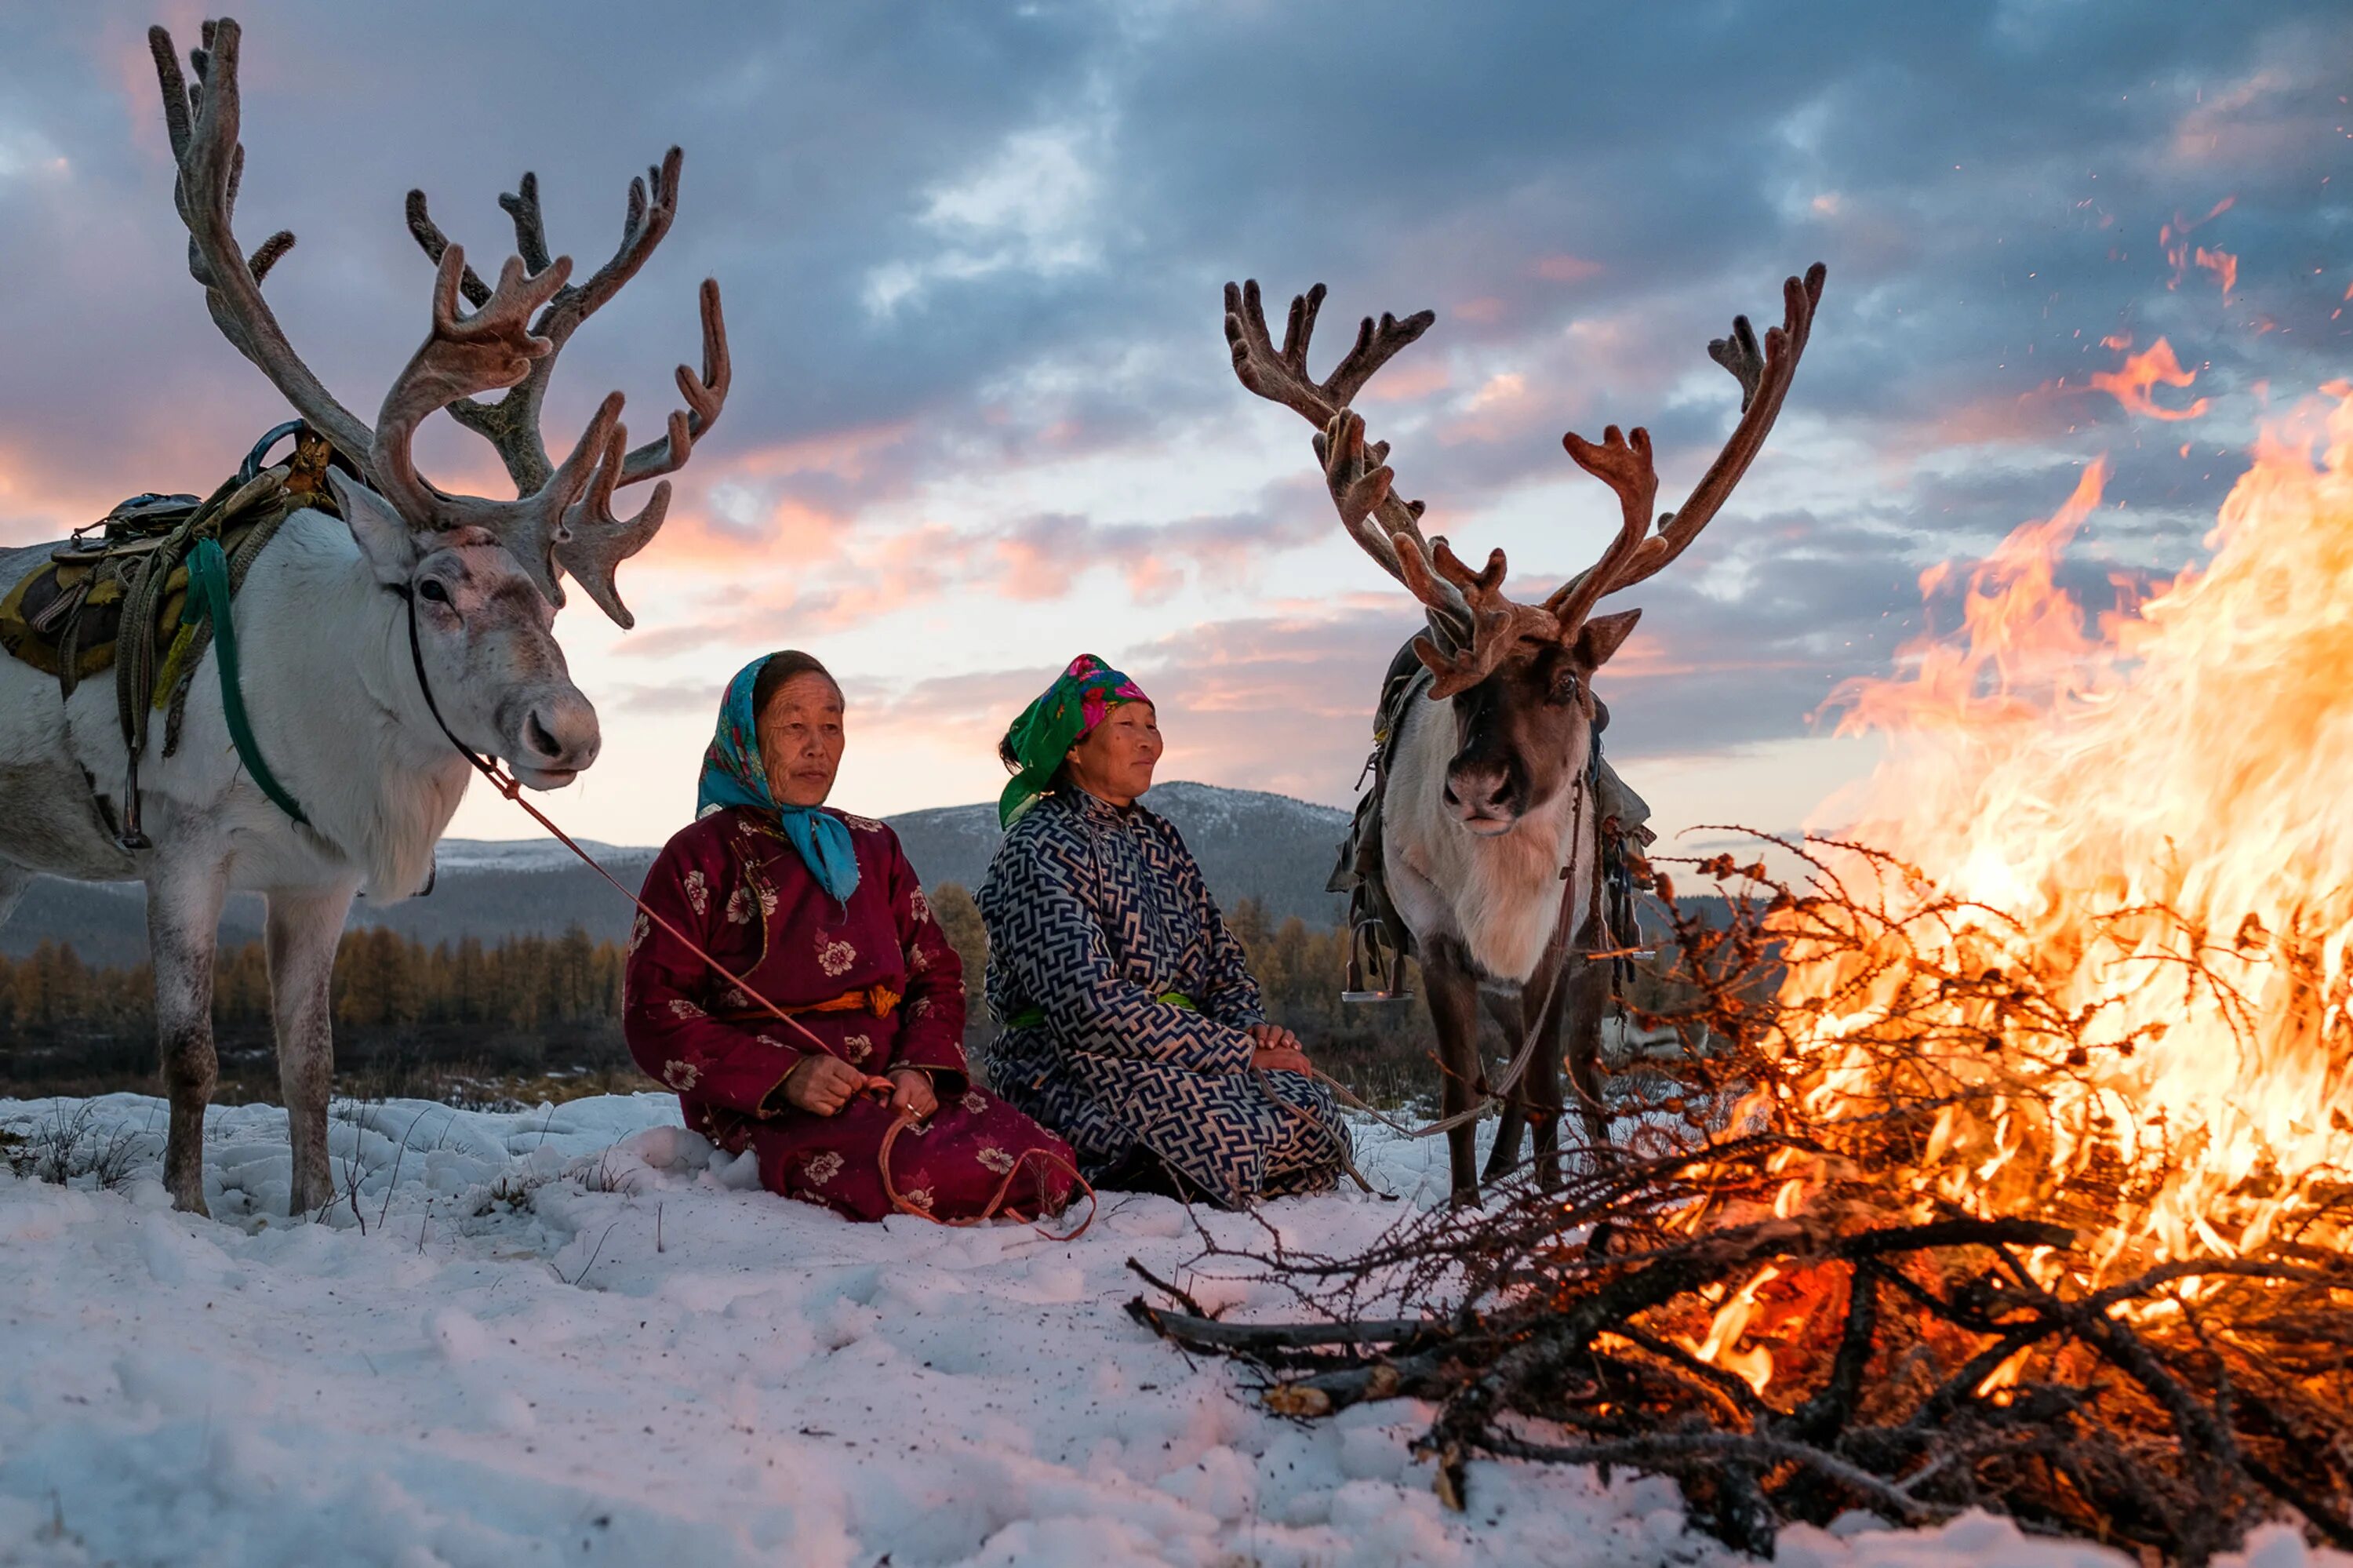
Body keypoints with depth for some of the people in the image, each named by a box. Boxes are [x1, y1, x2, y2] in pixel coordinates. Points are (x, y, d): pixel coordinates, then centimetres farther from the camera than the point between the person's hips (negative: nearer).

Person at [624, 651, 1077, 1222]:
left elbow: (937, 973, 18)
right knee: (920, 1173, -35)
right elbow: (653, 1014, -3)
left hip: (895, 1085, 5)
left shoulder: (872, 847, 21)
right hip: (761, 1105, -5)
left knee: (1046, 1167, -22)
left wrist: (923, 1068, -5)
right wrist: (785, 1075, -16)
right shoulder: (699, 857, 5)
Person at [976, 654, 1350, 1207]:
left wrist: (1249, 1025, -4)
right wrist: (1241, 1053, -17)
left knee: (1315, 1117, -19)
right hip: (1072, 1070, -8)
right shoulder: (1039, 849, -8)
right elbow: (1091, 1006, -18)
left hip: (1185, 1054, 8)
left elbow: (1222, 961, 21)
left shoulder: (1159, 840, 19)